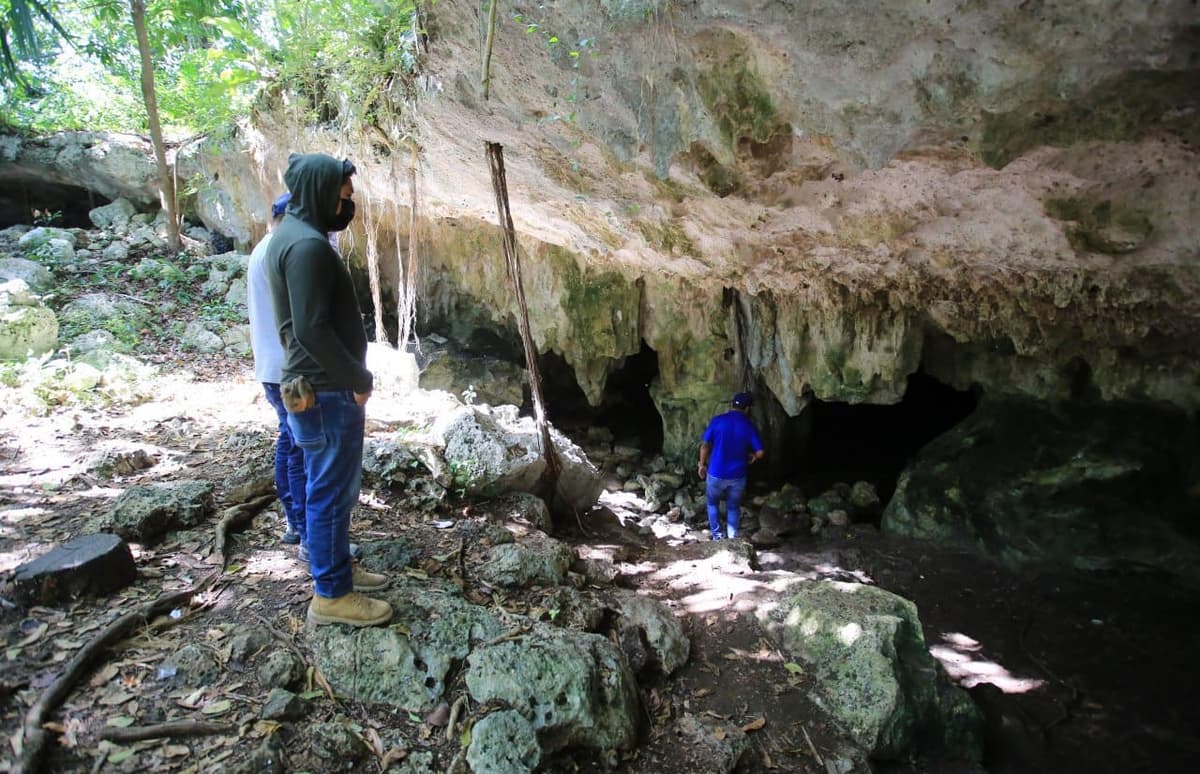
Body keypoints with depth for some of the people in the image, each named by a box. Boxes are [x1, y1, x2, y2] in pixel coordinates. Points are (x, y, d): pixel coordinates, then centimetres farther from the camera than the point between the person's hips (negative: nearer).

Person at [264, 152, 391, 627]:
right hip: (327, 393, -10)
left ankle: (337, 566, 34)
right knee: (332, 491, 0)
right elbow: (313, 331, -25)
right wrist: (359, 379, -15)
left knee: (336, 487, 20)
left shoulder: (290, 234, 14)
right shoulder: (308, 245, -19)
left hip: (317, 387, 10)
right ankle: (331, 595, 13)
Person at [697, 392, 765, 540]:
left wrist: (702, 464, 6)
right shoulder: (749, 426, -6)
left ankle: (717, 534, 22)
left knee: (713, 503, 24)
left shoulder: (717, 420, -8)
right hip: (737, 476, 1)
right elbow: (760, 452, -7)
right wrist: (752, 457, 16)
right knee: (733, 507, 20)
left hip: (716, 474, -1)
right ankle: (732, 538, 20)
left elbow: (705, 445, -7)